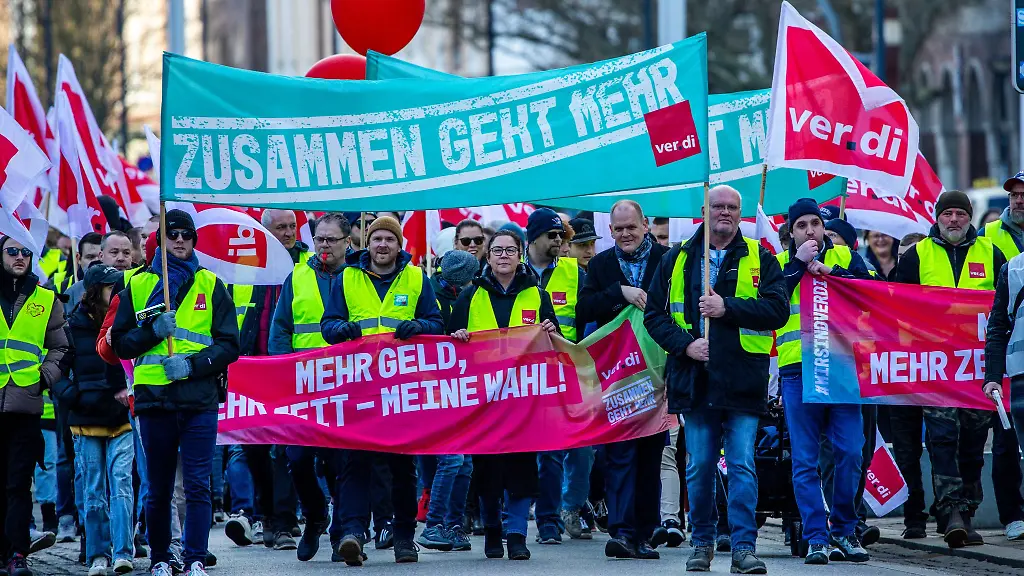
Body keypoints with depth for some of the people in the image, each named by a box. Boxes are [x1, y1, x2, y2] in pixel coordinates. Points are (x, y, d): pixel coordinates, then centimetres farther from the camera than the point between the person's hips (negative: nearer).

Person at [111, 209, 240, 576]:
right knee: (159, 488, 6)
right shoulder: (139, 285, 11)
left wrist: (192, 364, -10)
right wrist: (153, 331, -8)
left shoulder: (211, 286, 9)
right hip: (154, 397, 1)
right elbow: (120, 343, 10)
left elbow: (229, 345, 5)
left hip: (200, 398, -1)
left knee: (198, 485, -6)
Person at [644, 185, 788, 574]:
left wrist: (728, 308, -14)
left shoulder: (760, 260, 7)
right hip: (695, 379, 2)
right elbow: (654, 314, 10)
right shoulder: (676, 261, 11)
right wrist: (685, 344, -6)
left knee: (743, 465, -6)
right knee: (699, 466, 5)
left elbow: (777, 309, -5)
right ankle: (702, 542, 17)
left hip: (742, 379, -2)